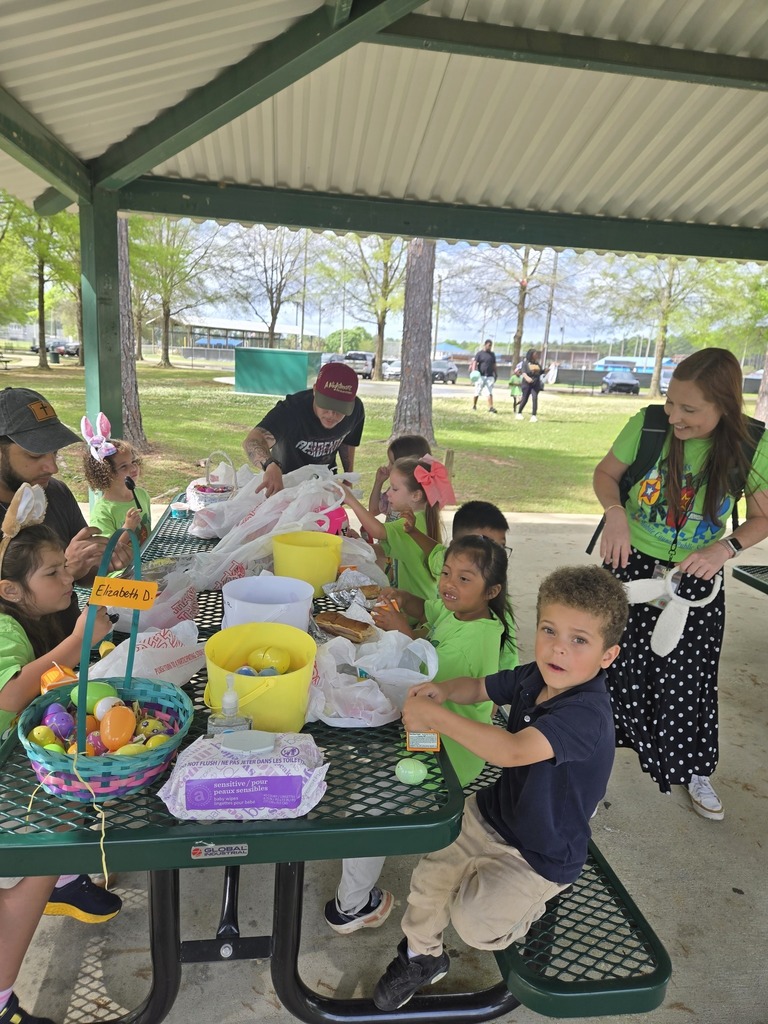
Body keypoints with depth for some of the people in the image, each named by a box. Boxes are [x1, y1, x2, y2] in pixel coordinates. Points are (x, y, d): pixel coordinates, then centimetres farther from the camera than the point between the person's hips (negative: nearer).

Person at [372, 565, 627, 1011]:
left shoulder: (587, 715, -35)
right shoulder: (535, 677, -10)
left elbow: (511, 751, -47)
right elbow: (479, 688, 6)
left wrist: (433, 716, -42)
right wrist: (442, 689, -17)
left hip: (542, 853, -6)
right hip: (494, 812, 7)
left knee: (473, 920, -14)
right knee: (432, 869, 3)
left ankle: (531, 908, 19)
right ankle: (421, 956, 32)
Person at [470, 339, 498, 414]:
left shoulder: (492, 355, 15)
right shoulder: (479, 354, 1)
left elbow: (494, 365, 20)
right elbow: (474, 363, -8)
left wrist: (495, 374, 19)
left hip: (490, 376, 3)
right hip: (481, 376, -3)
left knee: (490, 392, -5)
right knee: (477, 392, 2)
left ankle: (491, 407, -10)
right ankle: (474, 405, 17)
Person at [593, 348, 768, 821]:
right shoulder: (648, 426, -18)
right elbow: (606, 473, -2)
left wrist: (725, 547, -21)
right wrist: (616, 513, -21)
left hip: (696, 576, 0)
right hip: (633, 564, 0)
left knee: (688, 677, 10)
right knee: (616, 662, 8)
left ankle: (694, 771, 34)